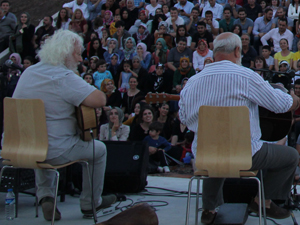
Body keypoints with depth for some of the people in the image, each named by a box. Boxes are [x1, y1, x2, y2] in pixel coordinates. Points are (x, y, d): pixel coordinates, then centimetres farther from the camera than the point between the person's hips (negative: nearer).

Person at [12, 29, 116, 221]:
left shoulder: (28, 73, 6)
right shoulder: (65, 78, -18)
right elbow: (100, 100, -27)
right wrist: (83, 95, -4)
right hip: (56, 152, -6)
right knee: (99, 149, 18)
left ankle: (45, 196, 23)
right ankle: (90, 204, 28)